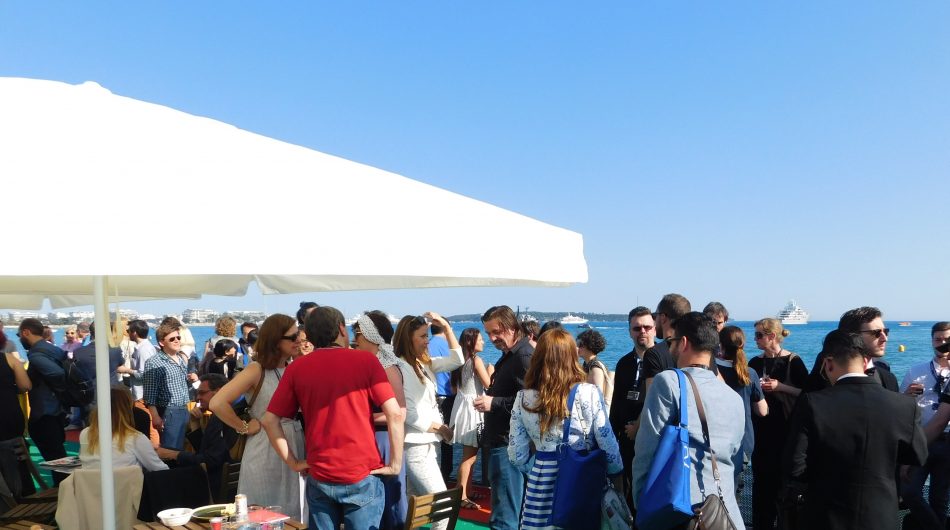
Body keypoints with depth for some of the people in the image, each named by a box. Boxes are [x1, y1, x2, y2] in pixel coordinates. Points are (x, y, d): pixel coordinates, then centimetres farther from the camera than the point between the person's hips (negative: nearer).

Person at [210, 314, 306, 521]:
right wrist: (244, 428, -12)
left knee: (292, 515, 16)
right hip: (266, 449, -6)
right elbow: (217, 403, -20)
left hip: (295, 445, 6)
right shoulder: (257, 370, -13)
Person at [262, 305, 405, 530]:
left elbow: (269, 420, 2)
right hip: (363, 476, -2)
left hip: (319, 478, 3)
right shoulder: (365, 360, -5)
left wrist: (293, 462, 7)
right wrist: (395, 463, -4)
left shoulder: (296, 368, 3)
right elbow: (396, 414, -11)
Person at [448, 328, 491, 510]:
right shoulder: (476, 360, -13)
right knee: (469, 456, -4)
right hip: (472, 407, -9)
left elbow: (454, 386, 14)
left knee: (469, 454, 16)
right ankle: (462, 497, -1)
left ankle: (466, 492, 23)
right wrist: (490, 370, 1)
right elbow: (488, 384, -15)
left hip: (462, 405, 9)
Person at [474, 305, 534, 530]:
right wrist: (489, 397, 14)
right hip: (501, 441, 11)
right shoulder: (508, 356, 18)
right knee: (517, 510, 19)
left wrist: (494, 403, -25)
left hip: (508, 445, -11)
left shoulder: (524, 357, -16)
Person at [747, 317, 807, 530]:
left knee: (784, 476, 2)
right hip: (760, 427, 4)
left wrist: (780, 387, -19)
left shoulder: (793, 361, -7)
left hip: (786, 427, -4)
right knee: (761, 476, 7)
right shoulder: (755, 363, 7)